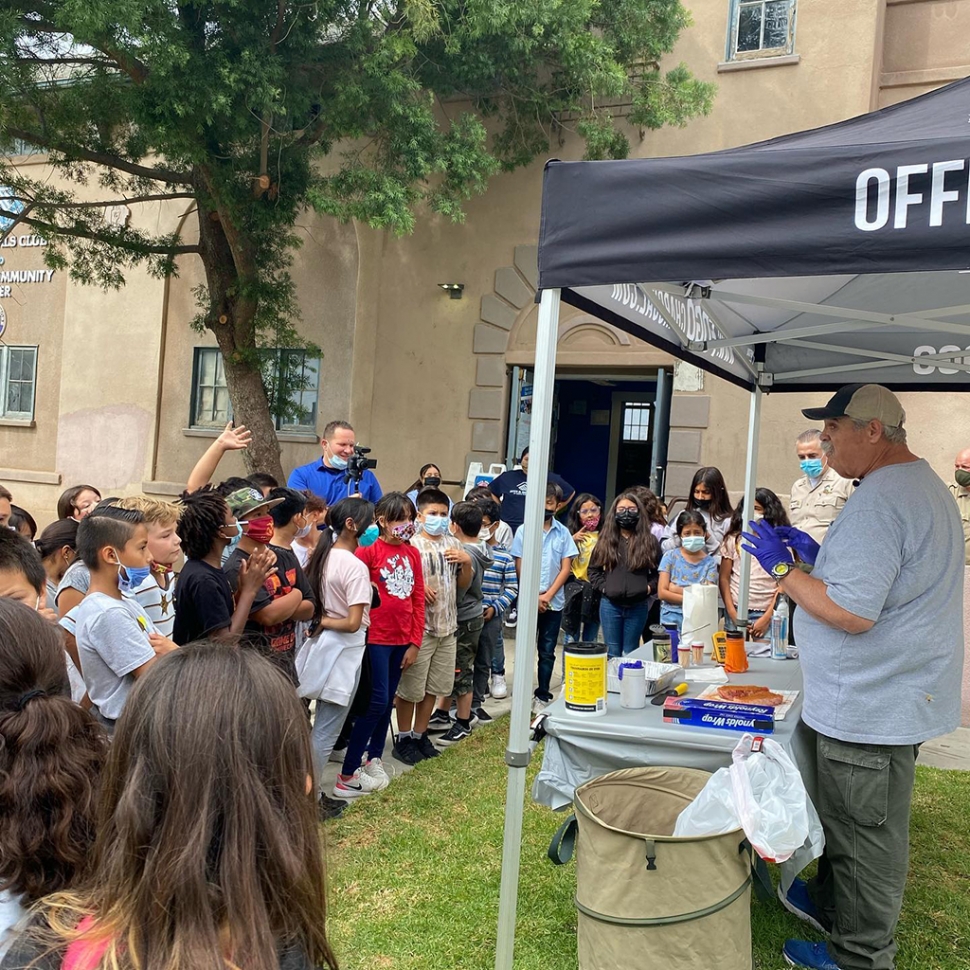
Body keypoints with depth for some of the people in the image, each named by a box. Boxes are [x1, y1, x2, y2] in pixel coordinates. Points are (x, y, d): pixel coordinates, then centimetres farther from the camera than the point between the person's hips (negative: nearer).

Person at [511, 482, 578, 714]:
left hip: (554, 602, 1)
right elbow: (520, 567, -3)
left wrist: (548, 595, -8)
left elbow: (566, 568, 1)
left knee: (547, 651, 7)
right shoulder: (524, 530, -2)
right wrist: (534, 596, -9)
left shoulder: (563, 533, 2)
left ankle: (543, 695, 16)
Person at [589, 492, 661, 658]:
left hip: (638, 606, -1)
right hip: (610, 604, 1)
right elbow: (593, 569, 10)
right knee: (612, 653, 8)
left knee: (630, 654, 9)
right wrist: (603, 586, -3)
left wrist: (649, 587, -8)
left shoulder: (649, 541, 3)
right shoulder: (606, 540, 6)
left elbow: (659, 571, 5)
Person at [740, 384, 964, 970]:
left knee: (865, 836, 6)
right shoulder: (927, 485, 11)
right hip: (897, 697, 10)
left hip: (872, 710, -10)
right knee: (851, 822, 25)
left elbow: (853, 612, -29)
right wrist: (817, 555, 11)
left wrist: (783, 567, -17)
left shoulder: (877, 500, -25)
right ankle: (832, 905, 42)